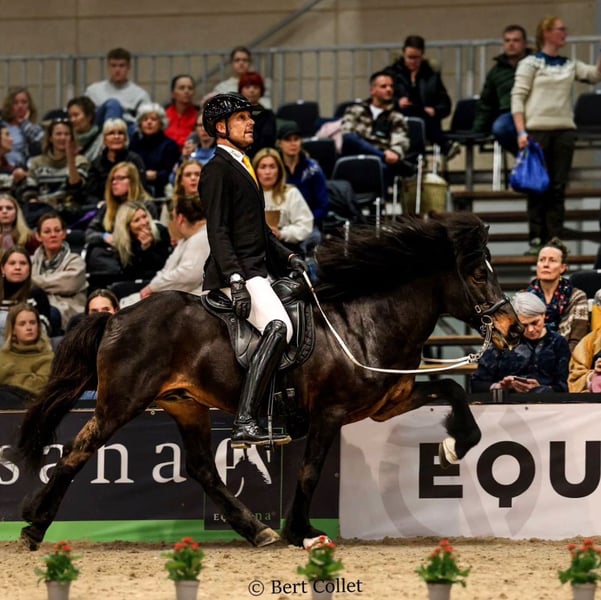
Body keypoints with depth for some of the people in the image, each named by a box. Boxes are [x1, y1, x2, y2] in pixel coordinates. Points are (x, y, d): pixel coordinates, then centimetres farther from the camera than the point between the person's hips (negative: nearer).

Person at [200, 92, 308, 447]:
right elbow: (217, 231, -17)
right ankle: (245, 424, -34)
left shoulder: (242, 165, 21)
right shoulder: (218, 169, -8)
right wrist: (236, 280, -25)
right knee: (279, 327, -28)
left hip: (256, 269, 11)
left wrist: (287, 257, 15)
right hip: (237, 271, -11)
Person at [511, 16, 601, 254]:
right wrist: (521, 132, -13)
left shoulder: (569, 65, 16)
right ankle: (536, 240, 2)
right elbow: (517, 98, -4)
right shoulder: (530, 63, 2)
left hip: (564, 130, 4)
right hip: (537, 128, -4)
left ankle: (555, 241, 5)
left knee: (558, 188, 3)